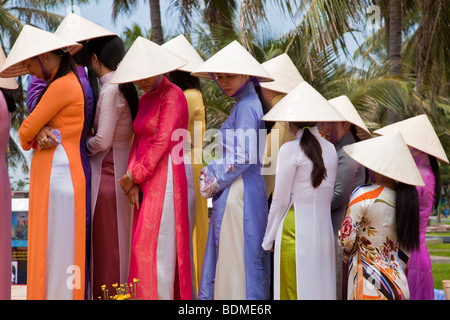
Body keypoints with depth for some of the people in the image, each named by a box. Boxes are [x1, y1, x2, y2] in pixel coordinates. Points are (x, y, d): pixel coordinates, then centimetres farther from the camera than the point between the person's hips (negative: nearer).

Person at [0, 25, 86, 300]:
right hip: (50, 176, 9)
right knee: (46, 251, 10)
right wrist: (38, 137, -5)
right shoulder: (67, 82, 16)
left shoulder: (63, 85, -14)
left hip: (59, 177, -9)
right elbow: (30, 131, 16)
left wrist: (30, 138, 10)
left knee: (56, 252, -5)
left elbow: (25, 132, -12)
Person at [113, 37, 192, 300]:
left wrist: (134, 176, -8)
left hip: (165, 177, -8)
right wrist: (132, 182, -1)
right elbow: (138, 141, 12)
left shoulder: (173, 95, -9)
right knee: (144, 246, 8)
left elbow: (162, 143, -14)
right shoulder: (145, 100, 17)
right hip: (146, 181, 8)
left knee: (153, 247, -10)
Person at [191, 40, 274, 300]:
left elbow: (242, 159, -18)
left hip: (239, 193, -10)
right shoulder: (247, 104, 15)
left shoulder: (246, 107, -14)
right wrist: (213, 177, 11)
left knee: (236, 257, -5)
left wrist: (213, 183, -7)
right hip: (238, 190, 10)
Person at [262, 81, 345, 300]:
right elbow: (328, 195, 12)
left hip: (295, 230, -5)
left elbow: (280, 200, -6)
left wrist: (269, 239, 3)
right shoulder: (330, 150, 8)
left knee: (292, 291, 1)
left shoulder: (290, 150, -8)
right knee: (321, 290, 9)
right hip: (323, 229, 5)